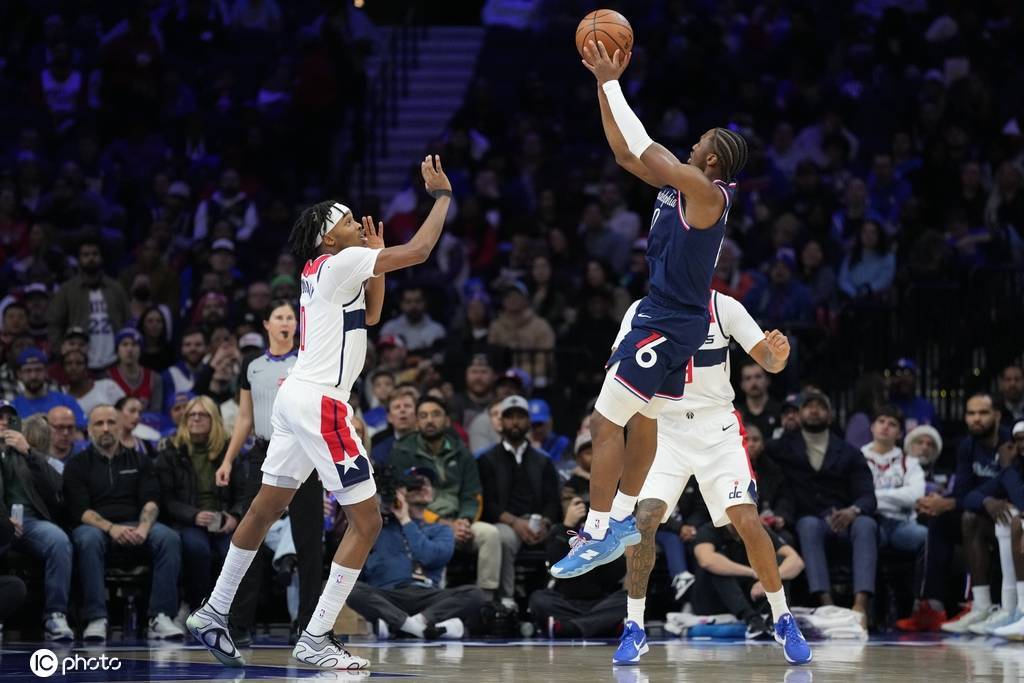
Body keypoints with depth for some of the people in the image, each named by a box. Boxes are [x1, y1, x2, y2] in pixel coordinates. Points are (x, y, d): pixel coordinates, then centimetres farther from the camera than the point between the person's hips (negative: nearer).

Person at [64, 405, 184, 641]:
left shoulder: (139, 461, 19)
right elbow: (79, 510, -2)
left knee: (169, 538, -28)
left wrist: (143, 528, -17)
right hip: (95, 525, -2)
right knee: (88, 540, -39)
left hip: (134, 525, 2)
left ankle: (160, 617, -33)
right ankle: (96, 619, -40)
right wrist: (111, 528, -20)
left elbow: (151, 501, 6)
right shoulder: (77, 464, 12)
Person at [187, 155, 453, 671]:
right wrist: (442, 194, -5)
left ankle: (212, 613, 26)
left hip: (296, 395, 10)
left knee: (267, 509, 19)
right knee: (366, 521, -6)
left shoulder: (321, 269, 15)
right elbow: (419, 251, -16)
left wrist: (375, 256, 19)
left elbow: (370, 315, 28)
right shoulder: (340, 263, -11)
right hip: (321, 402, -10)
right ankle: (314, 640, -9)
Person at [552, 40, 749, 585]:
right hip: (668, 319, 10)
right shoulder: (677, 183, 7)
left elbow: (642, 147, -27)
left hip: (668, 325, -10)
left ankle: (598, 535, -8)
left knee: (605, 423, -10)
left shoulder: (706, 192, -19)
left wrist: (612, 81, -21)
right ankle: (622, 519, 33)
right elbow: (625, 152, 13)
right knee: (642, 418, 21)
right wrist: (603, 82, 7)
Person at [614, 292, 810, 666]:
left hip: (718, 428, 0)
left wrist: (779, 354, -30)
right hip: (664, 428, 0)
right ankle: (633, 628, -5)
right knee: (644, 519, -18)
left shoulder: (724, 307, -6)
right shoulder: (643, 312, -5)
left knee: (748, 522, -13)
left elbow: (769, 362, -6)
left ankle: (784, 621, 5)